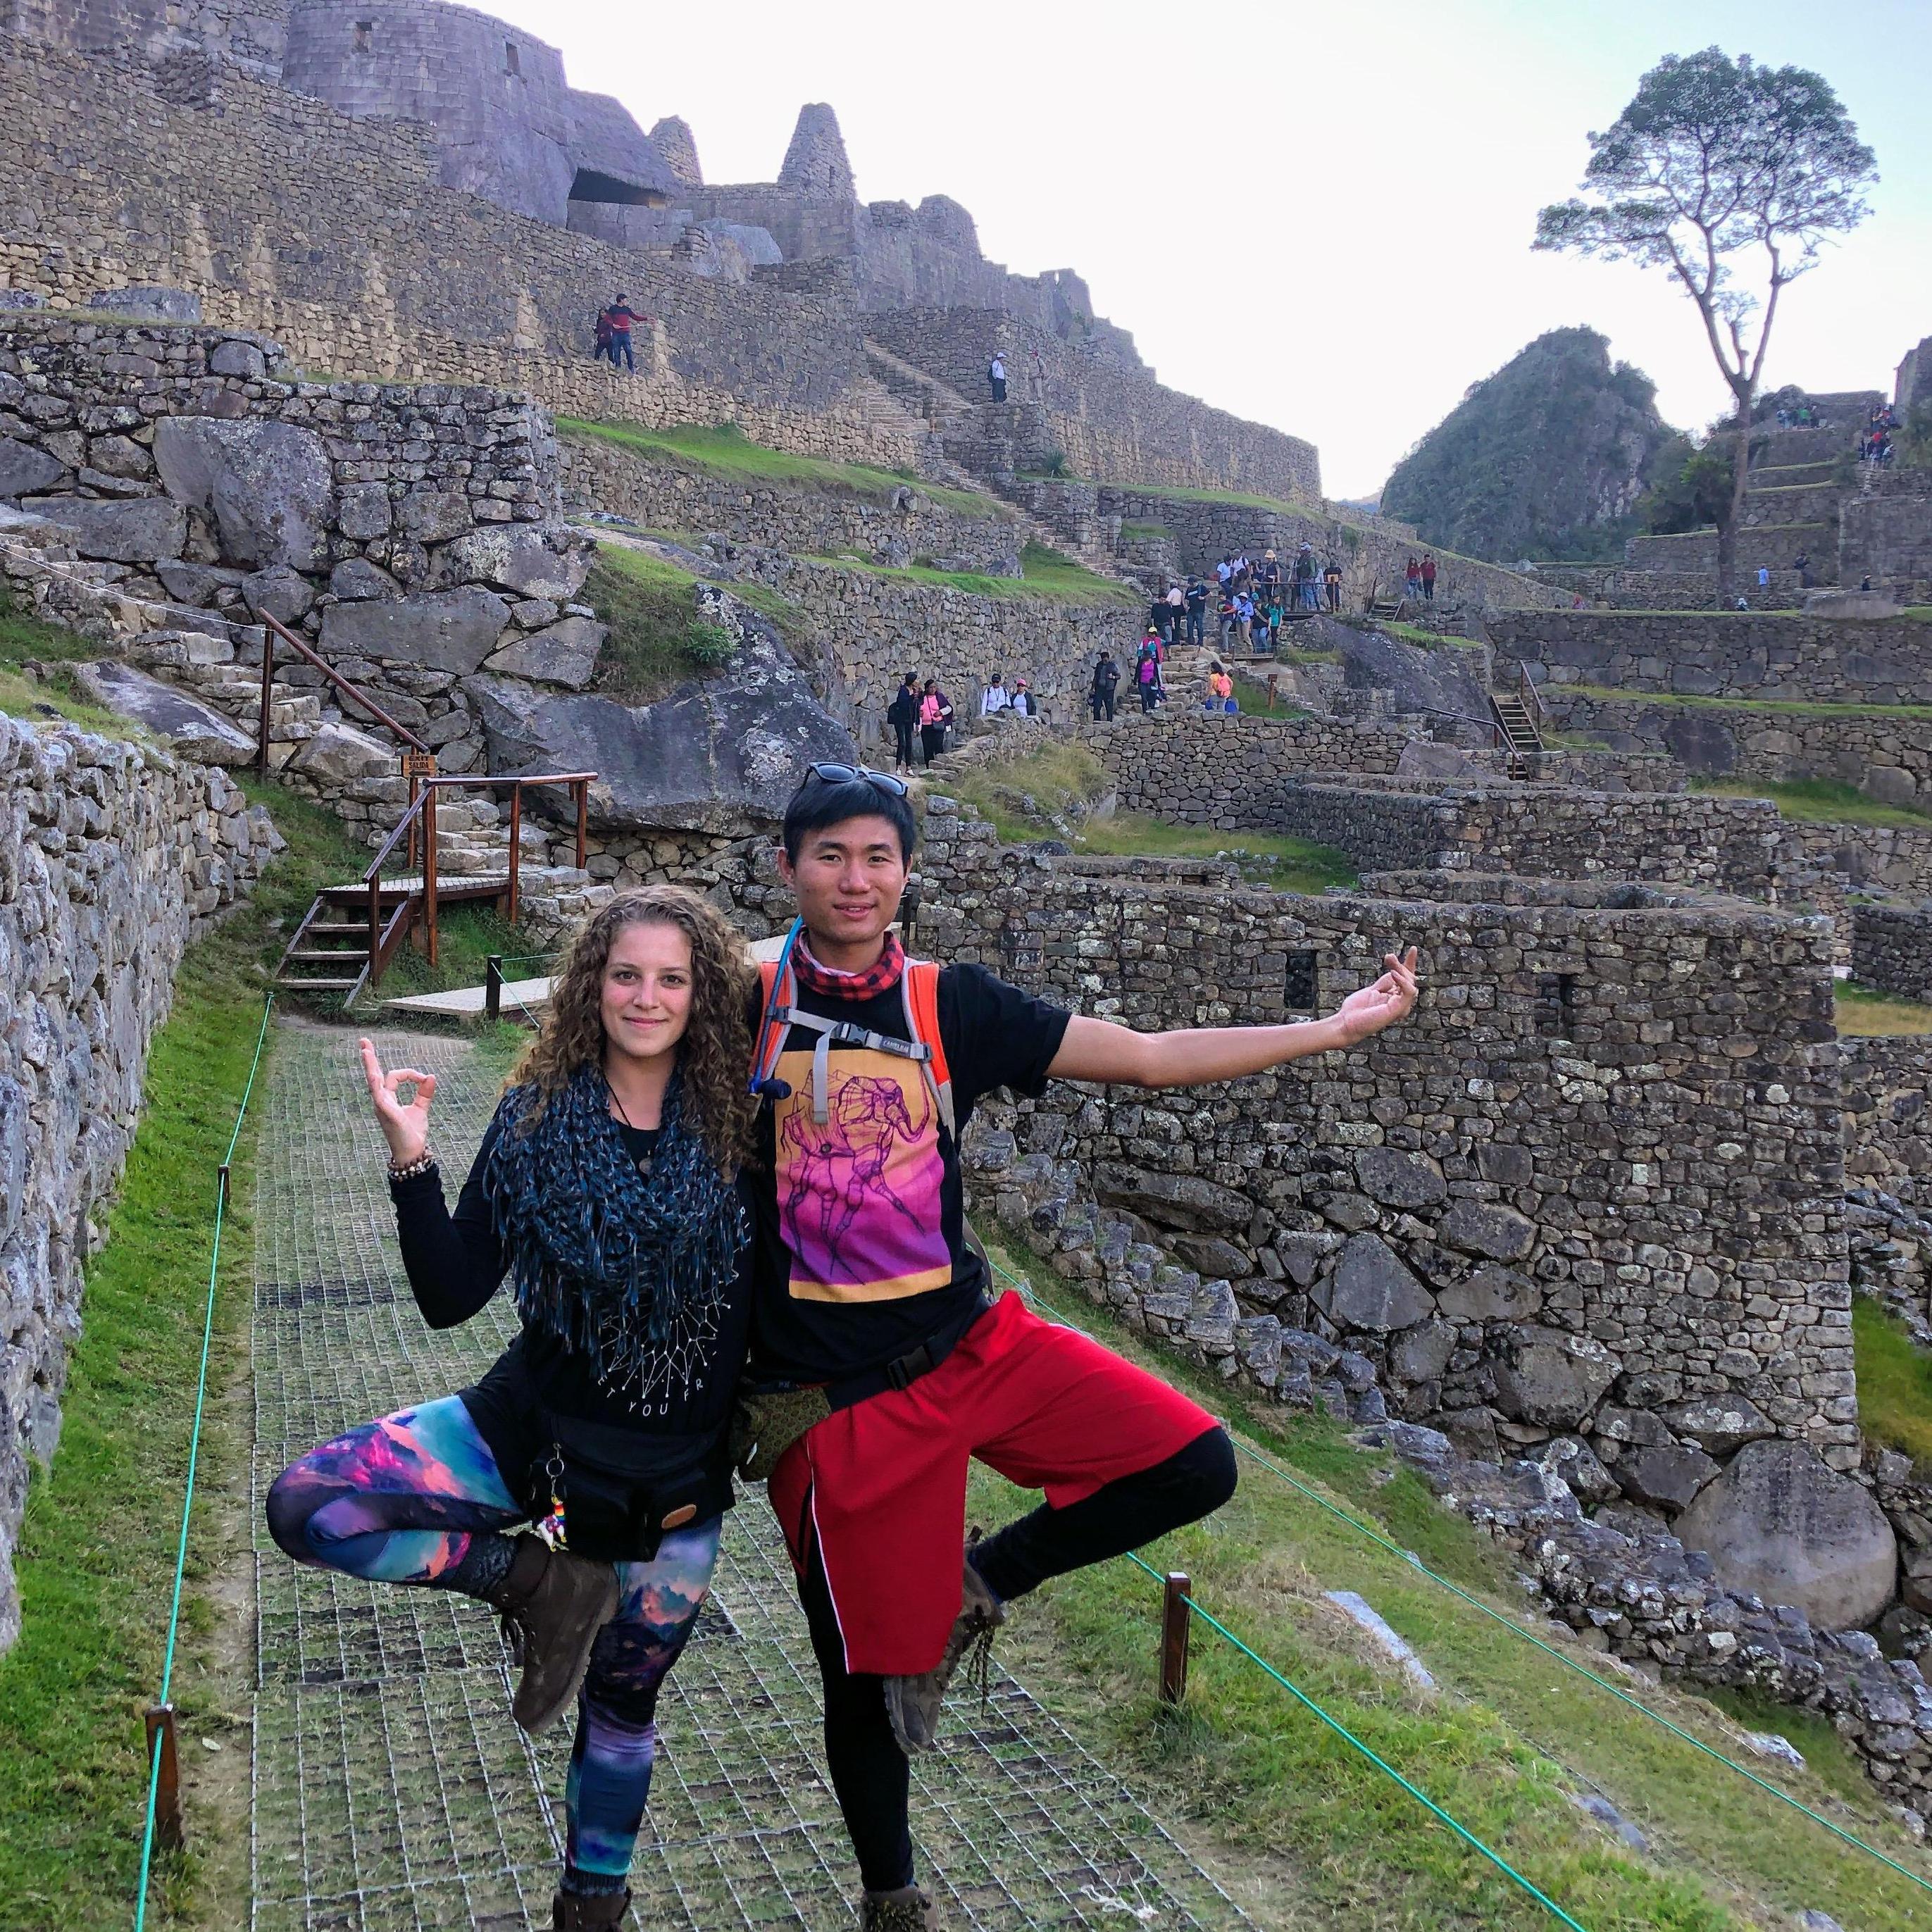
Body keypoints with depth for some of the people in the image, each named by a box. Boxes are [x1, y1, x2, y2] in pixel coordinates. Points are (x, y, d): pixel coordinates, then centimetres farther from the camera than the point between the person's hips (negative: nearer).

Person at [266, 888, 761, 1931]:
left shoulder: (736, 1130, -10)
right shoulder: (536, 1115, -7)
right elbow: (450, 1297, -8)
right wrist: (411, 1161, -17)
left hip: (671, 1470, -1)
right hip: (529, 1427, 2)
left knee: (621, 1705, 15)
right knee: (302, 1502, -15)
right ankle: (537, 1580, -3)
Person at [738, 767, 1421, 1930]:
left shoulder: (954, 1006, 0)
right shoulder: (744, 1002, -6)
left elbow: (1149, 1057, 0)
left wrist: (1336, 1029, -1)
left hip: (975, 1342, 3)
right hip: (832, 1394, -3)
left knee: (1195, 1465, -9)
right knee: (866, 1674, 7)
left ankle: (978, 1582, 13)